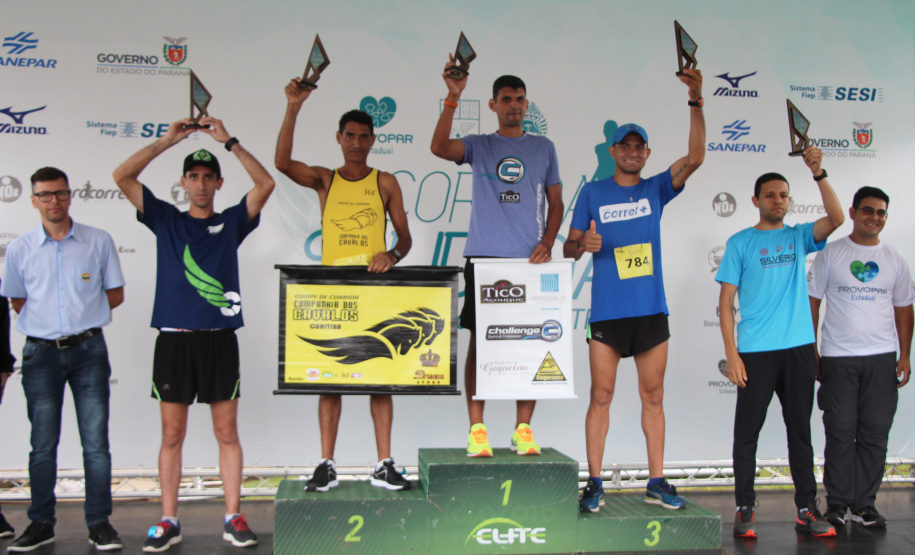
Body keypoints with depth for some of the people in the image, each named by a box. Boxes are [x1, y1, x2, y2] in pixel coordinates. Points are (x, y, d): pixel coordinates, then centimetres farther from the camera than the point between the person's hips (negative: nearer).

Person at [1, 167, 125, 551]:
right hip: (41, 351, 1)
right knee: (43, 444, 6)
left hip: (89, 349, -1)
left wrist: (82, 315, 4)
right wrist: (52, 320, 6)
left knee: (96, 441, -1)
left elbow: (115, 295, 10)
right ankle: (41, 523, 17)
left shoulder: (98, 242, 3)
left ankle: (99, 523, 7)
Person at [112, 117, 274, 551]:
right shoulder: (165, 219, 11)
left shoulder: (232, 221, 10)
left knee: (227, 433, 4)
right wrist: (167, 141, 0)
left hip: (219, 340, 0)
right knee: (172, 434, 4)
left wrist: (228, 141, -5)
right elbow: (122, 176, 3)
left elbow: (266, 183, -3)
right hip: (174, 339, 1)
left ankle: (233, 518, 10)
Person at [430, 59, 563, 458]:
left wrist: (547, 242, -3)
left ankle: (523, 429, 8)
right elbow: (439, 147, -10)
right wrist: (452, 98, -20)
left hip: (529, 261, 1)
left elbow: (556, 203, 14)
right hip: (484, 257, -1)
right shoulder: (478, 146, 10)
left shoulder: (544, 148, 15)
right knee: (480, 340, -3)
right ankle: (476, 429, 2)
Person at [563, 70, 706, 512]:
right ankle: (594, 483, 7)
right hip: (607, 310, -2)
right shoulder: (593, 193, 6)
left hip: (651, 310, 2)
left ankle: (656, 482, 15)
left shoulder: (656, 189, 9)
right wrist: (584, 244, -17)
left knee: (653, 397, 7)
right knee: (601, 396, 0)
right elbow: (568, 248, 7)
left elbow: (695, 157, -5)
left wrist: (696, 102, -14)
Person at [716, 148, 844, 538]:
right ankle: (745, 509, 10)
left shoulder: (798, 237, 10)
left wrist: (818, 173, -16)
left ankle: (807, 509, 15)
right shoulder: (740, 243, 3)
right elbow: (725, 302, -1)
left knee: (800, 431, 9)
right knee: (747, 432, 1)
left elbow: (836, 219, -8)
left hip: (799, 348, 3)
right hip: (755, 351, -3)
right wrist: (731, 353, -9)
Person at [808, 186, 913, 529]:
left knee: (875, 435, 4)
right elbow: (812, 303, 4)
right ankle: (837, 503, 11)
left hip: (882, 358, 2)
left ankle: (864, 503, 14)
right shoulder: (831, 254, 3)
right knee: (840, 433, 1)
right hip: (837, 358, -2)